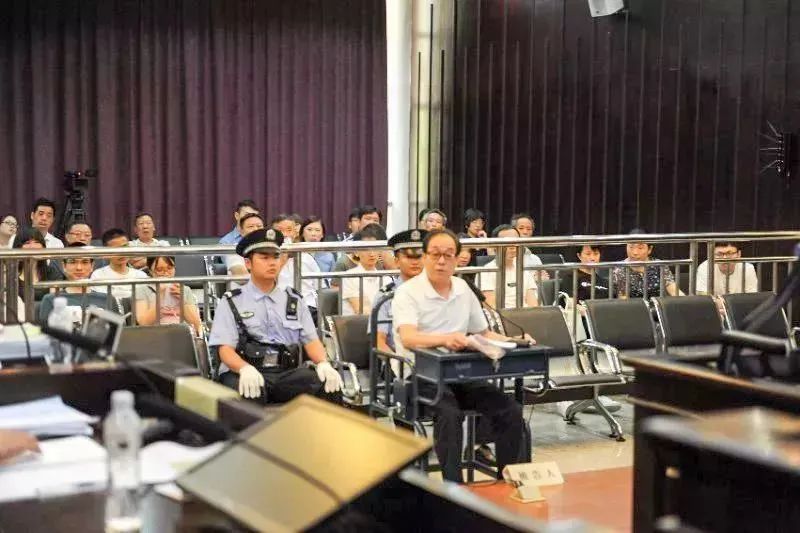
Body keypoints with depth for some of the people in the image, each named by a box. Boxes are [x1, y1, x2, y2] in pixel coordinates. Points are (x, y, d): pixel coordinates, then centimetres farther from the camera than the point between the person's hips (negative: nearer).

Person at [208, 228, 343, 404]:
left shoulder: (294, 301, 18)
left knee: (330, 386, -26)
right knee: (249, 394, -40)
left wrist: (323, 364, -11)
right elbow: (225, 348, -2)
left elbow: (311, 340, 12)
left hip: (287, 373, 3)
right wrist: (245, 368, -25)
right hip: (248, 374, -3)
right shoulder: (231, 303, 8)